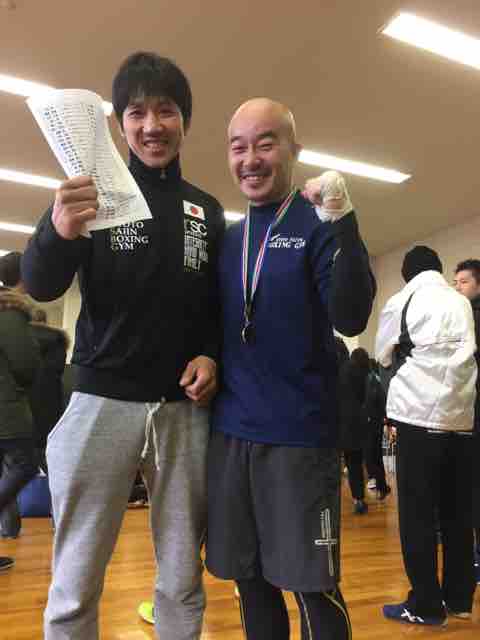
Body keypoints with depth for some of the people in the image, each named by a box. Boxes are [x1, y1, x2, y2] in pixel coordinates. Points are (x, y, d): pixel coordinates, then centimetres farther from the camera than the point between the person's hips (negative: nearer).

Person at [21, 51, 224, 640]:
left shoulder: (208, 211, 11)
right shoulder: (96, 191, 4)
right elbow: (41, 287, -6)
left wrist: (211, 354, -4)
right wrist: (59, 231, -27)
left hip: (185, 409, 3)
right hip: (103, 401, -2)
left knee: (183, 582, 13)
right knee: (75, 585, 8)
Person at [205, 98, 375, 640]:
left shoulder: (319, 224, -4)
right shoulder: (227, 238, 11)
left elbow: (350, 319, -18)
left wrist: (343, 223, -27)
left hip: (298, 435, -4)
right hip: (229, 432, 5)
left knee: (313, 587, 6)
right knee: (250, 582, 15)